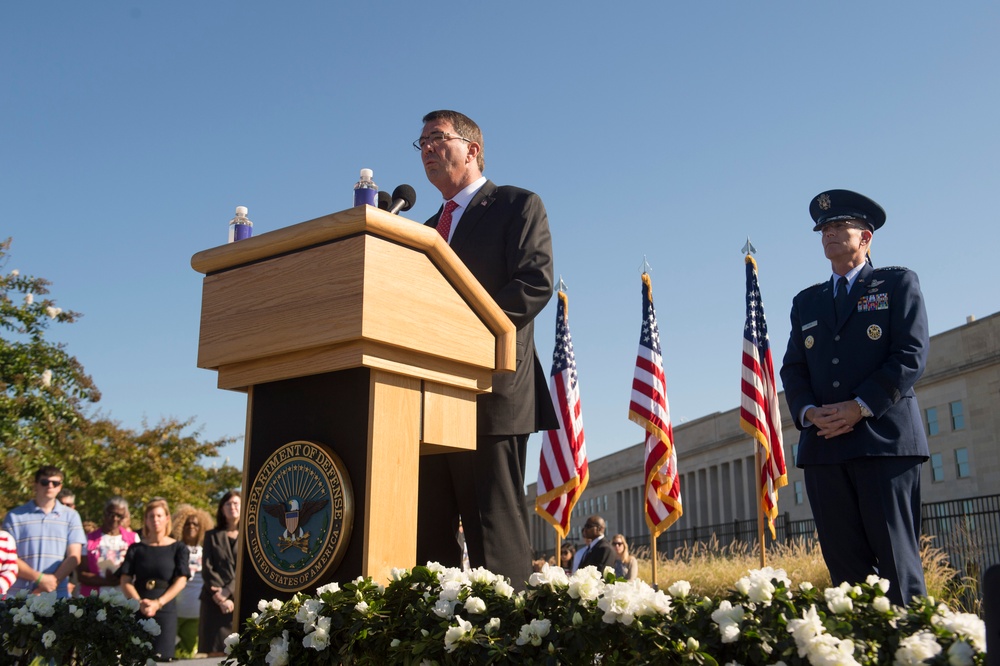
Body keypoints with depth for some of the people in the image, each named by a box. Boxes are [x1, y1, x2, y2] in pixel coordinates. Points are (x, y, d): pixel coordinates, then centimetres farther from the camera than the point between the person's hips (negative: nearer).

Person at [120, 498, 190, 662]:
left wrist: (158, 603, -15)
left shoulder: (178, 548, 7)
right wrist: (140, 603, -14)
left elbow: (181, 581, -2)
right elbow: (126, 581, 3)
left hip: (165, 610, -1)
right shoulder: (136, 548, 12)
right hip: (138, 611, 1)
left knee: (161, 657, -5)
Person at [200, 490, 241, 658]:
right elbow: (207, 570, 3)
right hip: (215, 602, 1)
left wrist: (226, 591, -14)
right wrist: (220, 599, -10)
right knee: (215, 653, -3)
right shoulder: (212, 536, 13)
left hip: (240, 601, -1)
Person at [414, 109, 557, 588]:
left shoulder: (518, 206, 6)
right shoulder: (428, 229, 27)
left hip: (490, 390, -7)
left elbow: (536, 283, -9)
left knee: (495, 531, -7)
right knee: (428, 534, 5)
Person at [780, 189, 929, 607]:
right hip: (824, 444, 4)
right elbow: (792, 369, 15)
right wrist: (809, 412, -6)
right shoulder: (806, 301, 22)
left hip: (884, 439, -4)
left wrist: (859, 407, -13)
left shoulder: (898, 284, 9)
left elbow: (911, 355, -3)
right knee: (845, 564, 2)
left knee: (896, 558, -5)